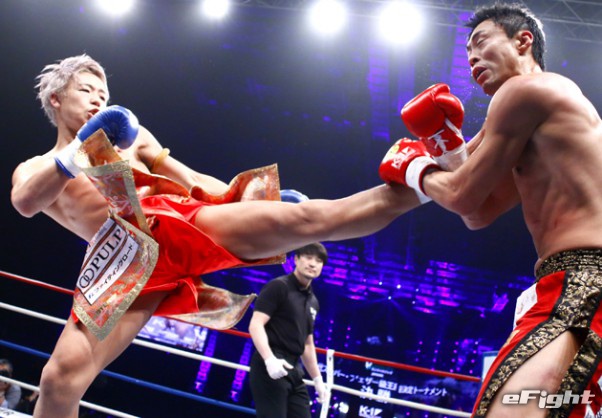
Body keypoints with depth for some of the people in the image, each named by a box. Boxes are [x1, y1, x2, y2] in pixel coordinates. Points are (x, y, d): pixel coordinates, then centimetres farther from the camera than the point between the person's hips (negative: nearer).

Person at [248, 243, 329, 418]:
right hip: (270, 369, -8)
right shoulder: (278, 287, -6)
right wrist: (269, 359, -28)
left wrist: (317, 378, 25)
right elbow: (256, 325, -15)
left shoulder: (313, 302, 18)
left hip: (293, 371, 8)